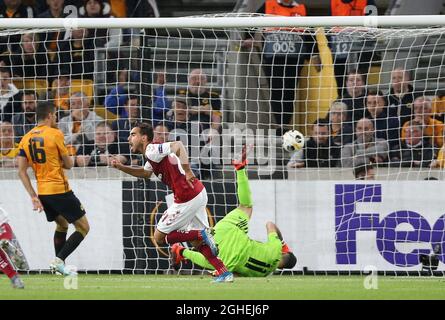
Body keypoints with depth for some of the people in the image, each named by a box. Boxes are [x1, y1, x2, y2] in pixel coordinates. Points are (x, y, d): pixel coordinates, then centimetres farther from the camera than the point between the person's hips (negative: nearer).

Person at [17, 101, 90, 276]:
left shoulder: (26, 138, 7)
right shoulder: (55, 134, -9)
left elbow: (21, 172, 4)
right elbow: (69, 164, -3)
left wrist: (34, 196, 5)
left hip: (42, 192, 7)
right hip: (60, 190, -7)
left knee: (61, 225, 27)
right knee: (83, 227, 2)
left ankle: (59, 265, 23)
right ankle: (59, 260, -11)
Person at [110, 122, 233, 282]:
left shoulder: (152, 150, -12)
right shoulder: (151, 154, 18)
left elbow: (178, 145, -30)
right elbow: (146, 173, 38)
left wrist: (187, 171, -36)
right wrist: (121, 167, 28)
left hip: (187, 198, -10)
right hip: (199, 193, 10)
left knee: (159, 237, 3)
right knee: (197, 242, 17)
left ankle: (202, 234, -7)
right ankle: (225, 273, 10)